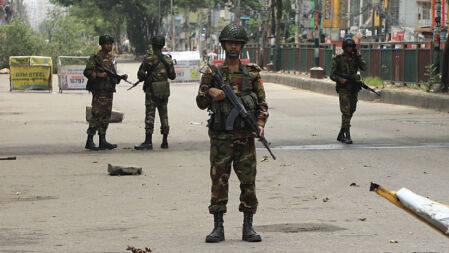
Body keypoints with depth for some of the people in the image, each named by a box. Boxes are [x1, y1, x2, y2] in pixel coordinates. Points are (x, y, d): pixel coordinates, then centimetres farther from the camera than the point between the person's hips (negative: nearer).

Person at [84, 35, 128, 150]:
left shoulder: (111, 58, 18)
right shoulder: (96, 57, -7)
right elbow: (87, 72, -13)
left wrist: (121, 77, 9)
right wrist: (99, 75, -24)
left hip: (109, 92, 8)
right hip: (99, 90, -8)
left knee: (106, 116, 8)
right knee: (97, 116, -9)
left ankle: (102, 141, 12)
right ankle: (89, 141, -7)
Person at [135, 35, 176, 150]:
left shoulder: (148, 59, -11)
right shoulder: (168, 60, 3)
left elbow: (140, 74, -11)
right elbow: (172, 76, 8)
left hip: (152, 91, -4)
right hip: (164, 92, 4)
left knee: (150, 116, -4)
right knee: (164, 116, 10)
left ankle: (148, 142, -9)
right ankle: (165, 142, 12)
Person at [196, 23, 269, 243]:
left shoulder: (252, 73, 7)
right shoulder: (213, 72, 5)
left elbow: (262, 103, 8)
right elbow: (201, 103, 7)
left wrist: (260, 124, -7)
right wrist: (210, 92, -13)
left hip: (245, 136, 1)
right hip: (220, 136, -1)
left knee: (248, 181, 2)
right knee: (219, 180, 0)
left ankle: (248, 228, 9)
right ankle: (218, 228, 5)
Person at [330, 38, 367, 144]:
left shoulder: (355, 58, 10)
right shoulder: (338, 59, -1)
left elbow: (364, 67, -4)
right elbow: (332, 74, -1)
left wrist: (358, 55, -5)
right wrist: (340, 79, -19)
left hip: (354, 89, 5)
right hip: (343, 89, -5)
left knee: (350, 112, 9)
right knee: (346, 112, -13)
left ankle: (341, 135, 21)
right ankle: (347, 136, -16)